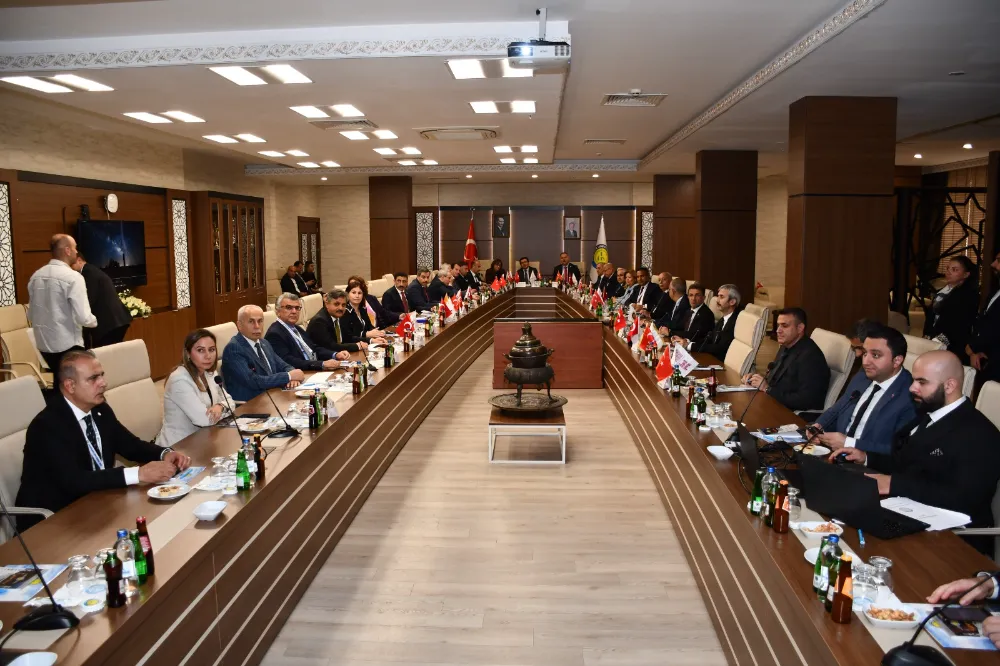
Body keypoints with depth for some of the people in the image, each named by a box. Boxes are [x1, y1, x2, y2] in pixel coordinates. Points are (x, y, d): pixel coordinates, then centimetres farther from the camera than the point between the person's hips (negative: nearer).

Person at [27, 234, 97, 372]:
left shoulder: (36, 276, 5)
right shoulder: (73, 277, -15)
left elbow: (31, 314, 13)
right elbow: (83, 317, -19)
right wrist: (94, 321, 1)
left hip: (43, 344, 7)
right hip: (67, 345, -6)